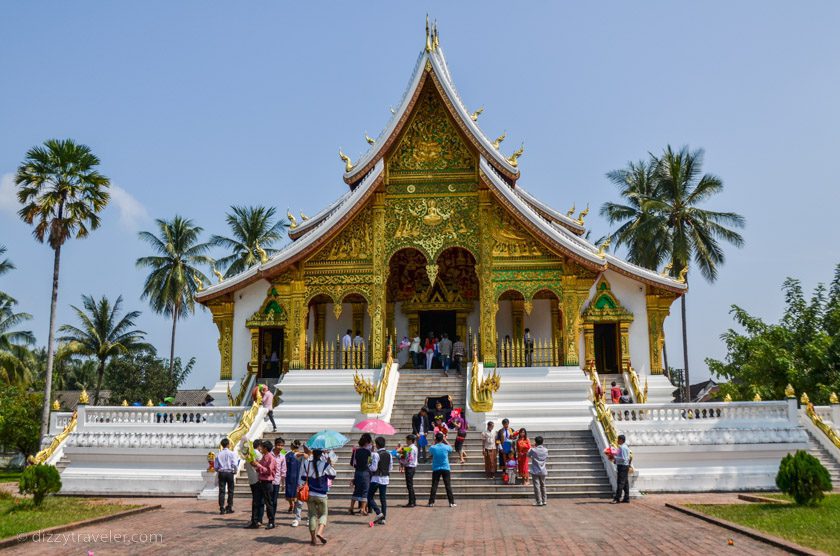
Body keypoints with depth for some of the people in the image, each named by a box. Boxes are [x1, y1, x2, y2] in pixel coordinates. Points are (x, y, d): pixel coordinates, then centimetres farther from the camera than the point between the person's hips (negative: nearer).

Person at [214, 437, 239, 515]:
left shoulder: (218, 454, 2)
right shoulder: (232, 453, -6)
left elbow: (215, 467, 1)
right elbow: (234, 465, -12)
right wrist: (235, 471, 6)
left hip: (221, 473, 2)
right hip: (230, 473, -2)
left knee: (221, 491, 3)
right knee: (230, 491, 8)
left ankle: (222, 508, 1)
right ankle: (229, 508, 9)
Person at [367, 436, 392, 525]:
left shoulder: (376, 454, -14)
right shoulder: (389, 454, 5)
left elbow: (373, 468, -16)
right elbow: (391, 468, 9)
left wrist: (369, 467, 3)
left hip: (376, 478, -6)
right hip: (385, 478, 6)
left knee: (370, 497, 5)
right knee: (383, 499, 8)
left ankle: (378, 513, -8)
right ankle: (383, 518, 7)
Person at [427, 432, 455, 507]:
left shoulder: (433, 448, -7)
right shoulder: (446, 447, -7)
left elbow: (430, 451, 17)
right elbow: (451, 448, 17)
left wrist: (435, 442, 12)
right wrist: (445, 441, 15)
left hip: (436, 469, 0)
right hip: (445, 469, 0)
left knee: (434, 486, 4)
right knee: (448, 486, 2)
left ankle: (431, 502, 4)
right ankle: (451, 502, 0)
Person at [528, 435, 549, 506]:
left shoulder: (533, 450, -13)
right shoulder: (546, 450, -1)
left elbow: (528, 455, 6)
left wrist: (533, 447, 12)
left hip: (535, 471, -4)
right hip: (543, 471, 5)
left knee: (537, 486, -2)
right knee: (543, 486, 15)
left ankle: (539, 501, -5)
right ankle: (544, 501, 19)